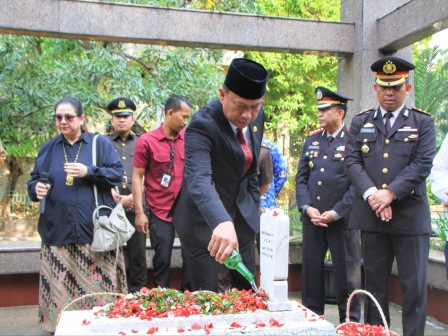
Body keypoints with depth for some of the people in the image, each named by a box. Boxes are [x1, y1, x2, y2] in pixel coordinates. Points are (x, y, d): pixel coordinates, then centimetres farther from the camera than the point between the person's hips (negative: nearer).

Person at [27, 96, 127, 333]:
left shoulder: (100, 143, 6)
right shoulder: (48, 149, 15)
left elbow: (117, 173, -1)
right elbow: (34, 180, 19)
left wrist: (88, 171, -15)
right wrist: (36, 189, -4)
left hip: (93, 232, -2)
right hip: (57, 231, 3)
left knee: (97, 283, -1)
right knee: (60, 286, 3)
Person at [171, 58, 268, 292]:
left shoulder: (257, 116, -3)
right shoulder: (203, 125, -27)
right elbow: (197, 178, -44)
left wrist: (254, 203, 13)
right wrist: (221, 222, -58)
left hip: (243, 213, 6)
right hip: (203, 218, -6)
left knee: (247, 291, 13)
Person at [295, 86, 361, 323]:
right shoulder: (312, 141, 12)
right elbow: (301, 178, 11)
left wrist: (335, 213, -12)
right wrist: (307, 207, -4)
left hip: (343, 220, -4)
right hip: (312, 218, 5)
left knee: (347, 273, 5)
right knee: (311, 270, 10)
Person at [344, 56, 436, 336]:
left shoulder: (423, 122, 6)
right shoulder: (360, 122, 12)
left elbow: (422, 164, -5)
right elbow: (352, 161, 3)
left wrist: (390, 193, -15)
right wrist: (371, 194, -13)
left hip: (410, 217, -2)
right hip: (371, 217, 2)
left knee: (414, 286, 1)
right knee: (375, 283, 10)